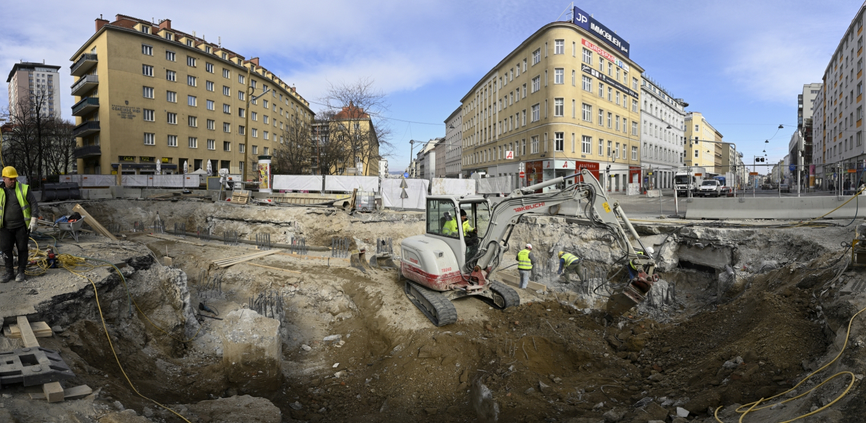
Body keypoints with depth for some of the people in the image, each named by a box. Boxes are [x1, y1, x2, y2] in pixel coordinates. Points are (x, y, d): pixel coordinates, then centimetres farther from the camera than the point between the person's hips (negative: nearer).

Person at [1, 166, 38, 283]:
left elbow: (34, 204, -2)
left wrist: (33, 220, -10)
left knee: (22, 249, 3)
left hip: (21, 226, -2)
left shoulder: (24, 189, -3)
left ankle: (21, 272, 14)